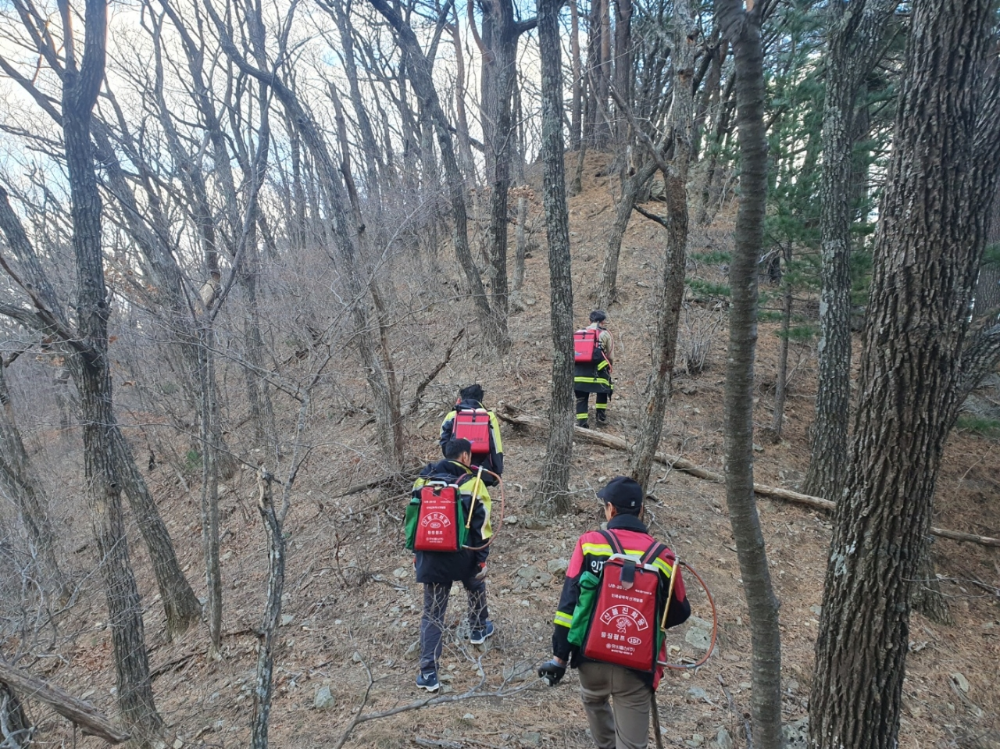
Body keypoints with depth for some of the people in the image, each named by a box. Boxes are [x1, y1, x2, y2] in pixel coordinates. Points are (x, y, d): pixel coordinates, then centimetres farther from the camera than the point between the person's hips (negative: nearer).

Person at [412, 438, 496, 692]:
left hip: (431, 557, 2)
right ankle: (478, 630, 51)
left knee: (432, 614, 7)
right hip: (463, 556, -2)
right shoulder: (472, 483, -8)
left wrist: (417, 553, 21)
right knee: (476, 588, 31)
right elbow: (481, 526, -9)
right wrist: (482, 559, -2)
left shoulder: (423, 479, 4)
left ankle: (428, 673, 6)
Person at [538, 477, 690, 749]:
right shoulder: (661, 556, -7)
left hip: (592, 656, 1)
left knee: (594, 700, 34)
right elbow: (679, 613, 5)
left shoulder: (589, 543, -8)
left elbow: (569, 603, -9)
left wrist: (559, 656, -2)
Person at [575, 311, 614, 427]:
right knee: (602, 391, 22)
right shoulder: (605, 334, 9)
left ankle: (581, 422, 5)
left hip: (579, 368, 3)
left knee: (581, 396, 10)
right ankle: (601, 416, 24)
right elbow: (611, 357, 11)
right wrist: (608, 367, 29)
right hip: (597, 368, -2)